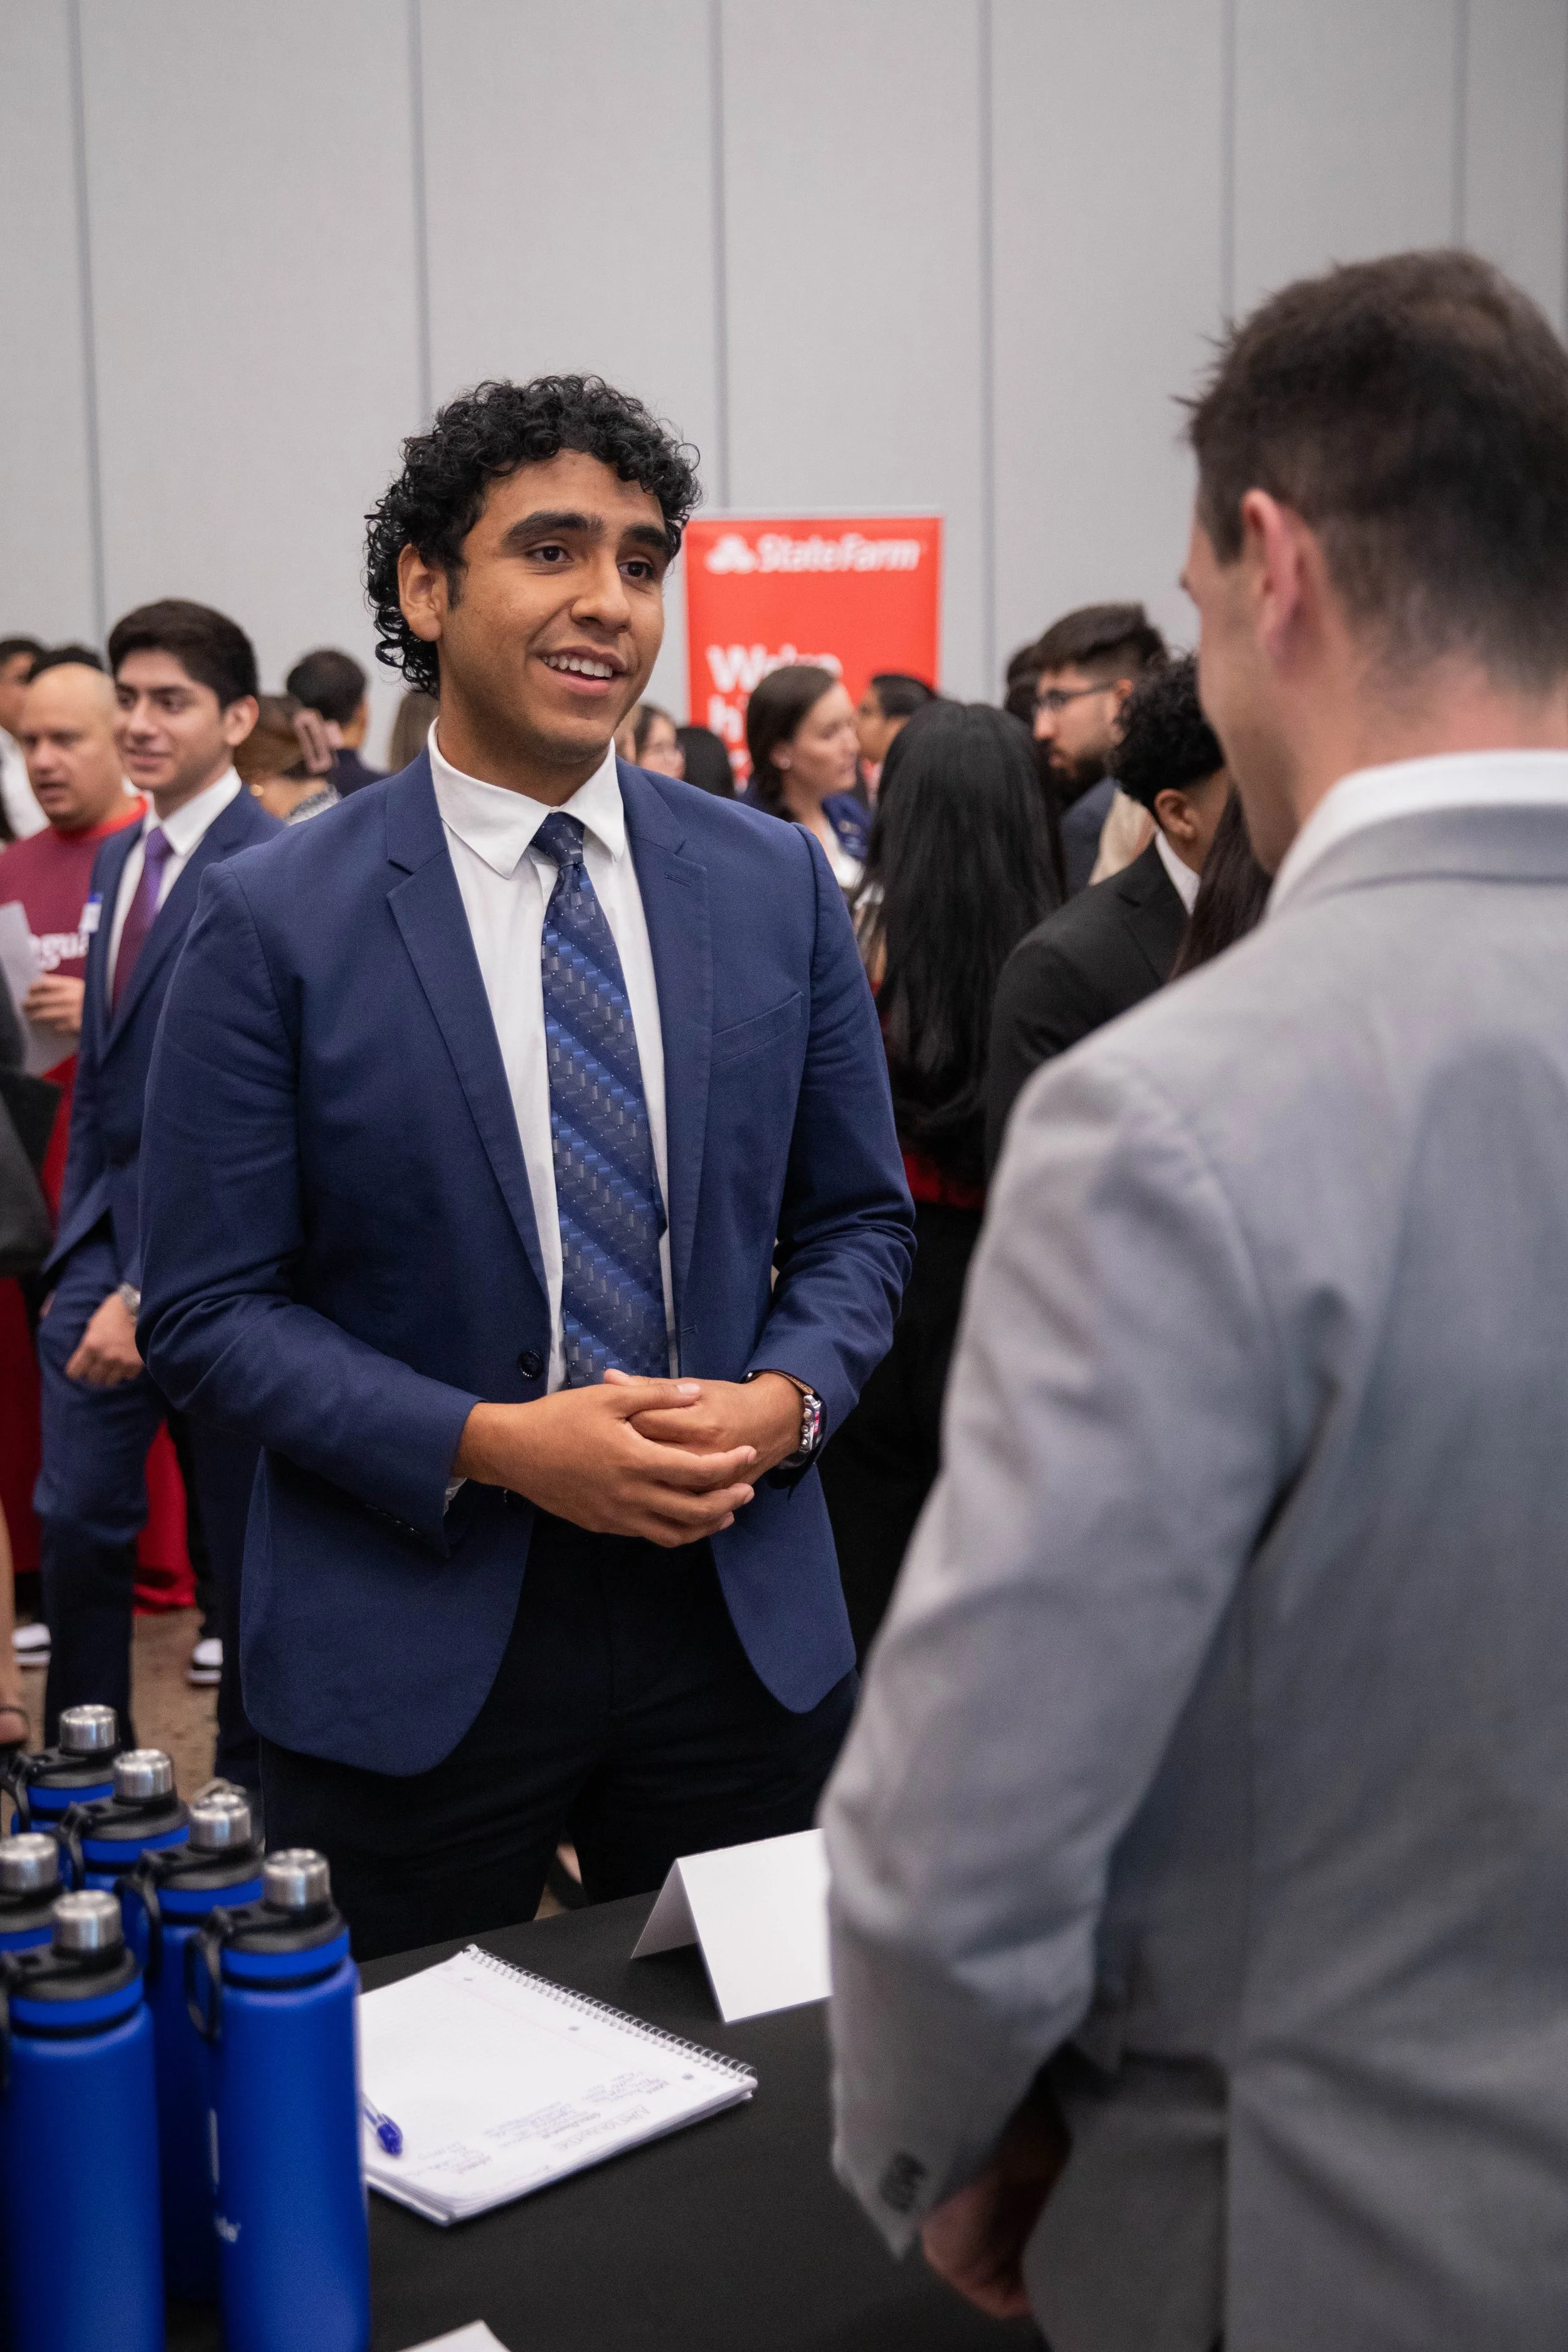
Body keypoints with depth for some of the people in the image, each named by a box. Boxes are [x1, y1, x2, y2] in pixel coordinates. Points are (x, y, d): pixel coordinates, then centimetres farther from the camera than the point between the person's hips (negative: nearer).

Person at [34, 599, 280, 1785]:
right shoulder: (119, 858, 11)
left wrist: (152, 1291, -21)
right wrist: (79, 1245, 13)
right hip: (110, 1228, 7)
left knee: (245, 1539, 8)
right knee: (77, 1518, 9)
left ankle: (253, 1789, 25)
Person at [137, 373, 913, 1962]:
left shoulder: (778, 884, 3)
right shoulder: (276, 922, -7)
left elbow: (859, 1219, 10)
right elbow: (206, 1309, -7)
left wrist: (785, 1399, -10)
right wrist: (490, 1445, -18)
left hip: (744, 1616, 3)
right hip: (409, 1646, -3)